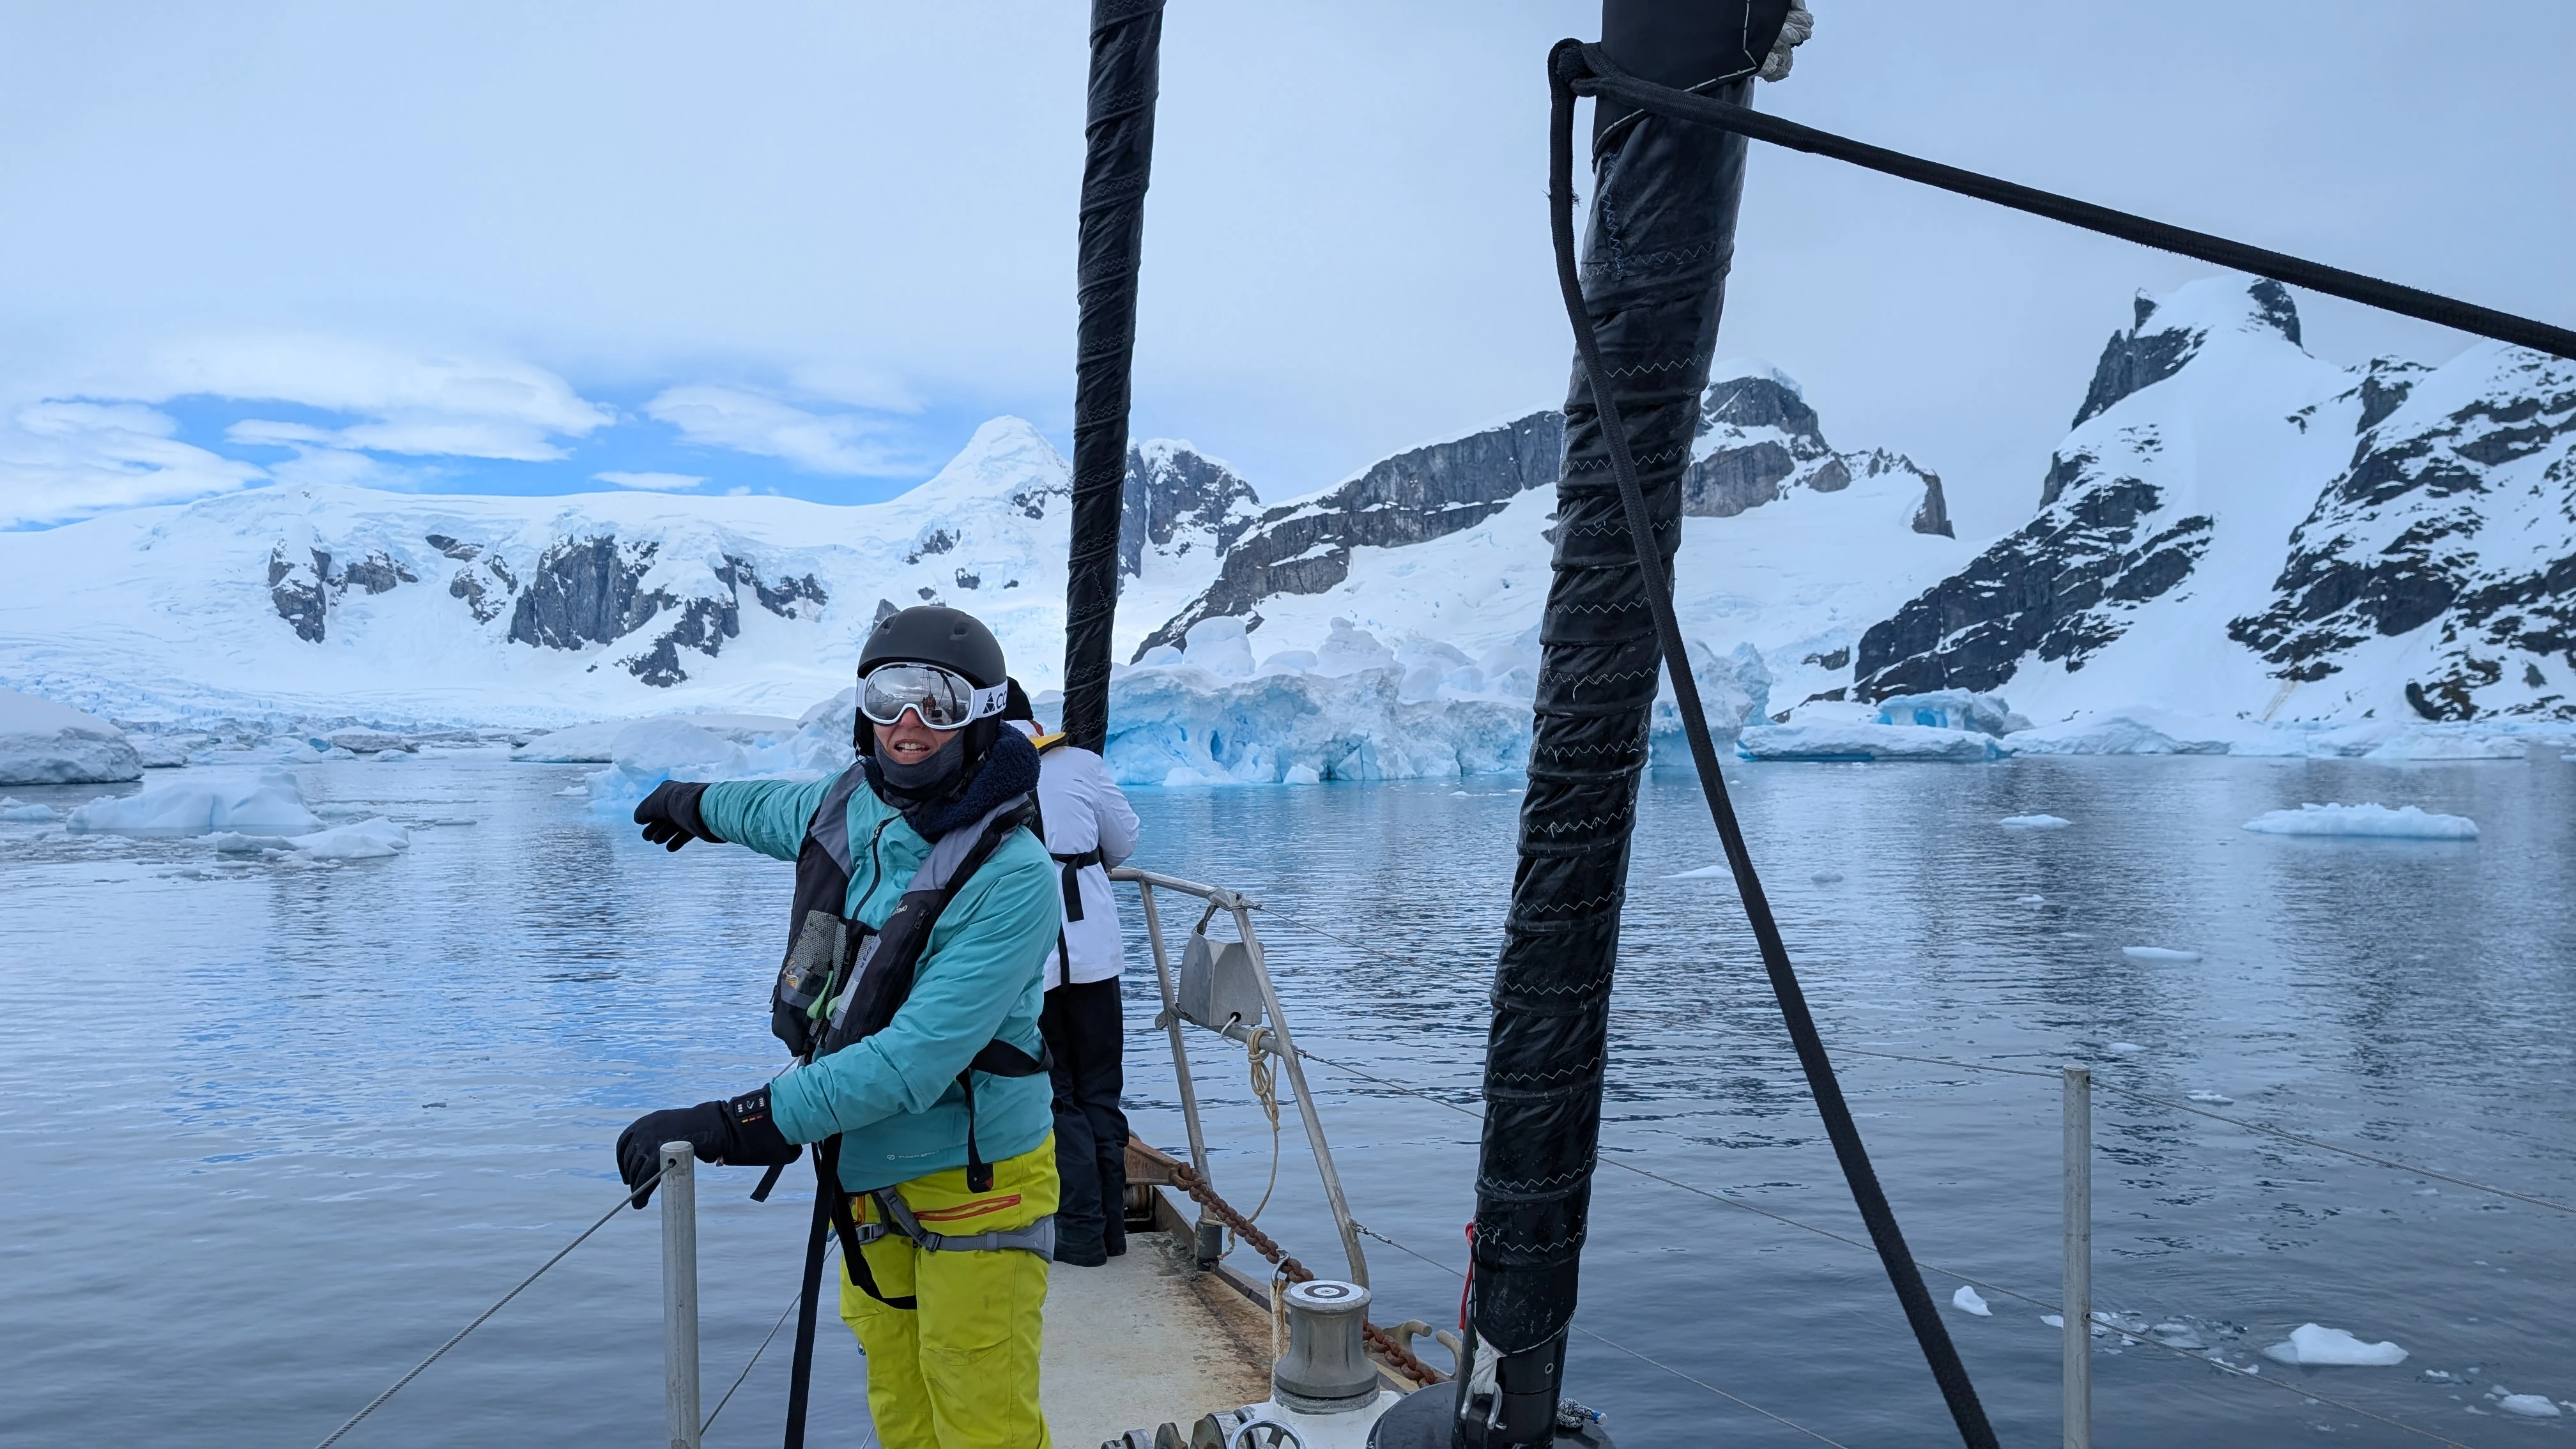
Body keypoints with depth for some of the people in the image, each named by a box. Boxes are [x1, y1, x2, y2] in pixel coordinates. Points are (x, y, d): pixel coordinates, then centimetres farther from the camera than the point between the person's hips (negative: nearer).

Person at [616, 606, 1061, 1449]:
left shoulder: (1012, 878, -22)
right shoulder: (850, 806, -1)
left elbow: (915, 1059, -29)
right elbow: (780, 809, 26)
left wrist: (746, 1124, -31)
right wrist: (697, 804, 46)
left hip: (971, 1194, -6)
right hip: (866, 1185, 6)